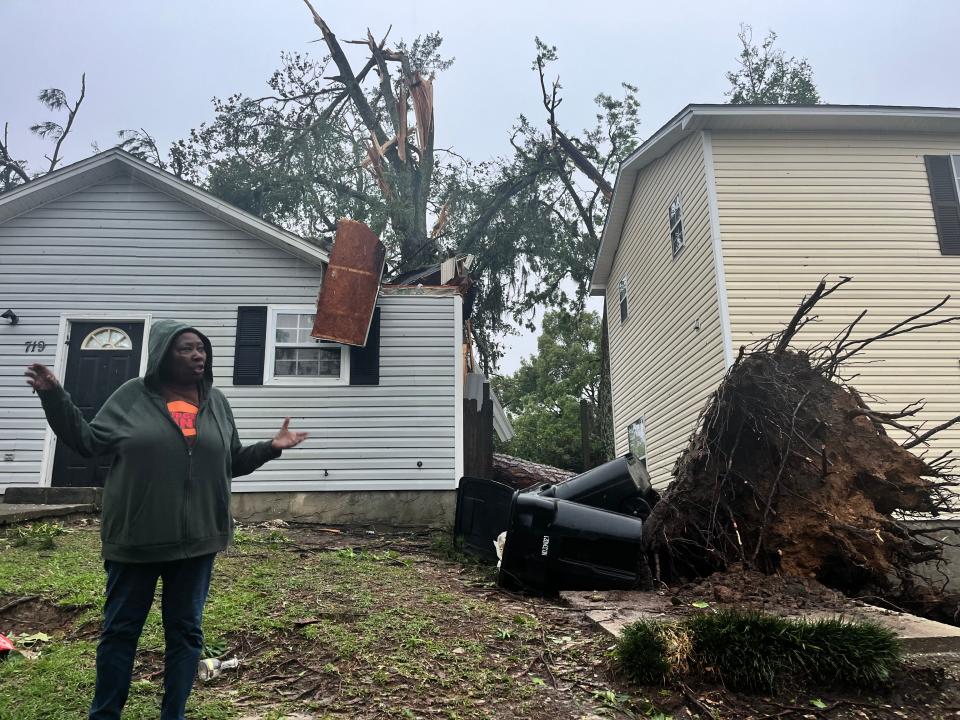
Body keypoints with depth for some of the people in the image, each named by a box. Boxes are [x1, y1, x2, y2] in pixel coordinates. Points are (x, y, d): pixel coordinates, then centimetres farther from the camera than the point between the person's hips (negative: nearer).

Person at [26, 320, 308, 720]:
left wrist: (271, 447, 0)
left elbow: (233, 462, 14)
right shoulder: (132, 396, -1)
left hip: (196, 538, 2)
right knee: (120, 629, 9)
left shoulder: (216, 402, 7)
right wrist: (53, 396, -9)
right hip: (136, 537, -2)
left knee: (185, 630, 10)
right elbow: (87, 441, 0)